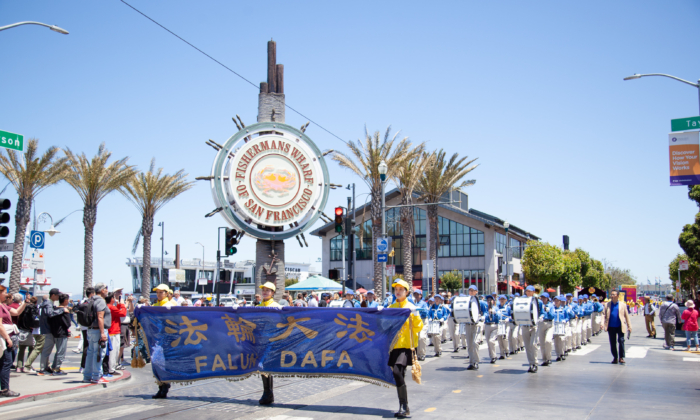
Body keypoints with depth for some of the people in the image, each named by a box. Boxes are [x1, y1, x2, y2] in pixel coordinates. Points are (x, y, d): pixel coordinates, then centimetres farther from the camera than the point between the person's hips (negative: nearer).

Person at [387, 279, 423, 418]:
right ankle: (403, 408, 15)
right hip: (393, 345, 5)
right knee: (398, 376, 6)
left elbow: (418, 327, -7)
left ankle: (404, 407, -13)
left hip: (406, 345, -5)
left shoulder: (410, 307, 0)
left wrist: (415, 314, -22)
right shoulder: (390, 308, 14)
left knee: (397, 372, -21)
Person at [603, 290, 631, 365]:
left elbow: (626, 316, 7)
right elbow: (604, 315, 6)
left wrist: (629, 326, 5)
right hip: (611, 327, 2)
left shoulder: (622, 305, 5)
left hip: (620, 326, -2)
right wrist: (603, 324, -10)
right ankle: (615, 358, 18)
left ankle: (621, 357, 2)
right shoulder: (607, 305, 8)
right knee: (612, 343, 7)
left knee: (621, 341, -7)